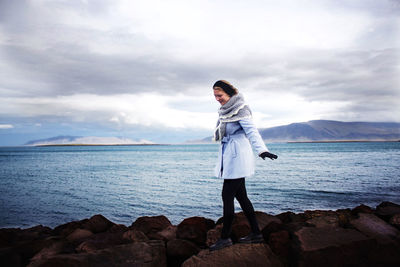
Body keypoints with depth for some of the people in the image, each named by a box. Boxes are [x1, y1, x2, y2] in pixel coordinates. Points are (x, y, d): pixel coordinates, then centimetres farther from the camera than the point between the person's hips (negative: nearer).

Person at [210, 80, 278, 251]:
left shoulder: (240, 109, -10)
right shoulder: (225, 110, 16)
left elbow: (251, 130, -23)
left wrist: (262, 150, -36)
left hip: (237, 157, -9)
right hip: (228, 157, 9)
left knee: (227, 196, -5)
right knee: (241, 196, 11)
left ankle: (225, 238, 7)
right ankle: (256, 234, 20)